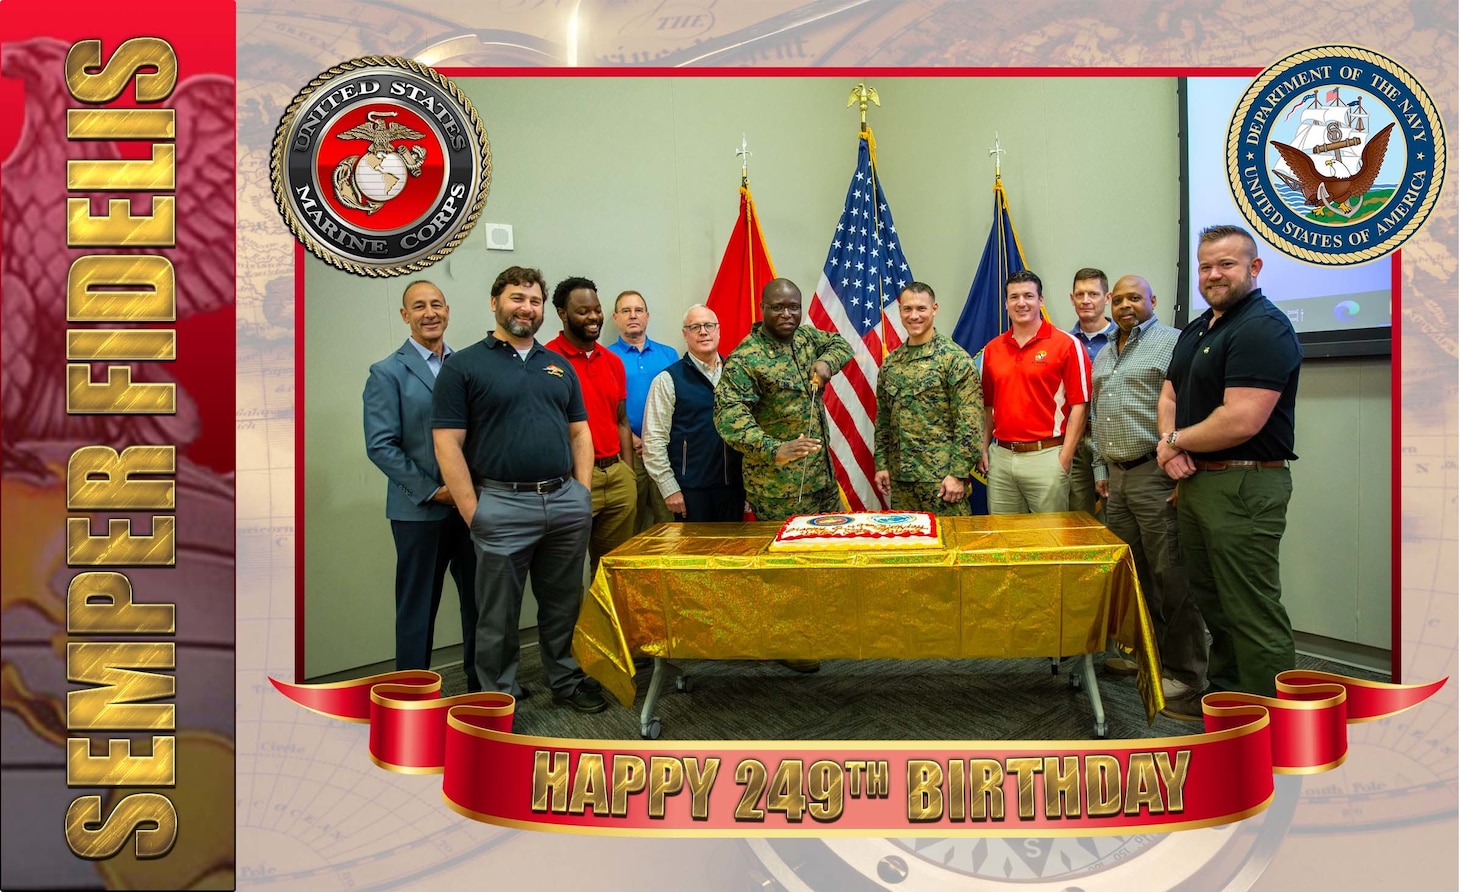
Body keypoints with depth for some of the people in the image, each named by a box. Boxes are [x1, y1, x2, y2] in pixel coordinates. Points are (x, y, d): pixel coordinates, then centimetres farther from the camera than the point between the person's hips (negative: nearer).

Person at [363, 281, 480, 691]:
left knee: (479, 597, 13)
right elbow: (380, 445, -11)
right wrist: (431, 491, -13)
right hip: (419, 511, -4)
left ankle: (483, 680, 30)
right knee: (417, 605, 7)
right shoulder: (388, 373, -5)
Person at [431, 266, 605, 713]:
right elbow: (448, 443, -7)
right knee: (499, 612, 7)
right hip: (502, 506, -4)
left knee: (563, 604, 16)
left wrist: (583, 491, 4)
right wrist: (472, 511, -12)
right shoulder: (464, 366, -1)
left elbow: (579, 432, 16)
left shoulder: (559, 366, 14)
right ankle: (500, 694, 22)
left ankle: (567, 679, 33)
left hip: (566, 503, 4)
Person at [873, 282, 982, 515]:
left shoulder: (955, 357, -8)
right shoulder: (891, 362, 10)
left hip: (940, 474, -5)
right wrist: (881, 464, 9)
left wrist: (958, 473, -16)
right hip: (900, 475, 6)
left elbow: (969, 422, -12)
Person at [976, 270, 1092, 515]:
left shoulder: (1067, 344, -3)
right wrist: (984, 449, 8)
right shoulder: (992, 349, 11)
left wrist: (1065, 459, -11)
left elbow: (1079, 405, -6)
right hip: (1000, 457, 4)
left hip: (1046, 456, -4)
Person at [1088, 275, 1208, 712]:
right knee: (1130, 572, 12)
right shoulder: (1103, 356, 19)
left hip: (1155, 475, -7)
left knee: (1170, 576, -5)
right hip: (1116, 476, 8)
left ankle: (1184, 671, 3)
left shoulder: (1172, 343, -5)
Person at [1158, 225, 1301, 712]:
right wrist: (1169, 443, -2)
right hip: (1195, 482, 10)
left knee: (1253, 612, -4)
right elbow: (1169, 396, 19)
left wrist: (1177, 441, -9)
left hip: (1244, 486, -9)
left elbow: (1240, 421, -24)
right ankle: (1224, 692, 34)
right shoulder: (1197, 328, 15)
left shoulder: (1264, 328, -15)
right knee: (1212, 600, 19)